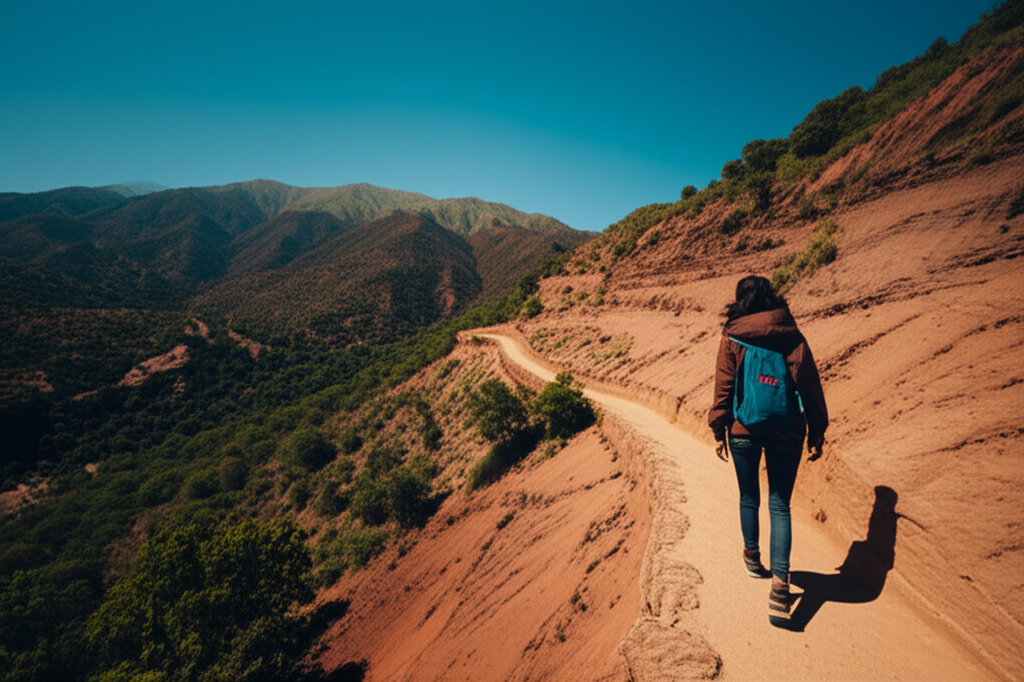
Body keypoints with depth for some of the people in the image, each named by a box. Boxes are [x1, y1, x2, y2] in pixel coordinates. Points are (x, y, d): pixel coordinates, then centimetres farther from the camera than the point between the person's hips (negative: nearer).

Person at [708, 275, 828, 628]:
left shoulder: (732, 338, -5)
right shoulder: (793, 336, -1)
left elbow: (723, 388, -4)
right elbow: (810, 385, -1)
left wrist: (719, 430, 3)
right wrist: (817, 432, 7)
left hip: (744, 429, 0)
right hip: (786, 431, 1)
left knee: (749, 497, 18)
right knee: (780, 505, 6)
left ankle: (753, 558, 37)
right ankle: (779, 584, -4)